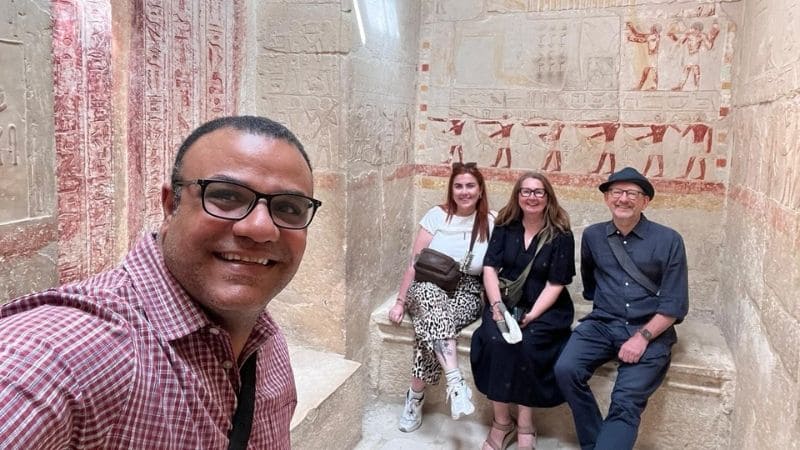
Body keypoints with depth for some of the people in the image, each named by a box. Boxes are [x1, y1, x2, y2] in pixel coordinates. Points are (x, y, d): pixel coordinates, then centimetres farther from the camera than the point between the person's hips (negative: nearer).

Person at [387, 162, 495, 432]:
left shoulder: (490, 223, 1)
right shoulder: (437, 216, -1)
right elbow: (415, 263, 0)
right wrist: (400, 303, -2)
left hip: (467, 294, 0)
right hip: (429, 288, 0)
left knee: (432, 324, -31)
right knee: (434, 308, -37)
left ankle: (415, 395, -17)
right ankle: (455, 382, -40)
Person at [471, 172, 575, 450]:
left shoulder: (561, 235, -4)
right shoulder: (505, 227, 5)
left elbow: (555, 285, -8)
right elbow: (489, 268, -1)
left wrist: (531, 315, -20)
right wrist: (497, 305, -16)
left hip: (545, 309, -2)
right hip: (506, 301, 2)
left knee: (526, 343, -30)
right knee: (495, 340, -27)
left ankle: (525, 425, -13)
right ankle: (501, 421, -13)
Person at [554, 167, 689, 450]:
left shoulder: (669, 241, -1)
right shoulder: (592, 236, 8)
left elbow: (675, 304, -4)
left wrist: (642, 337, -14)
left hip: (651, 330, -2)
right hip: (602, 324, 3)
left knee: (626, 402, -23)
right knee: (566, 369, -23)